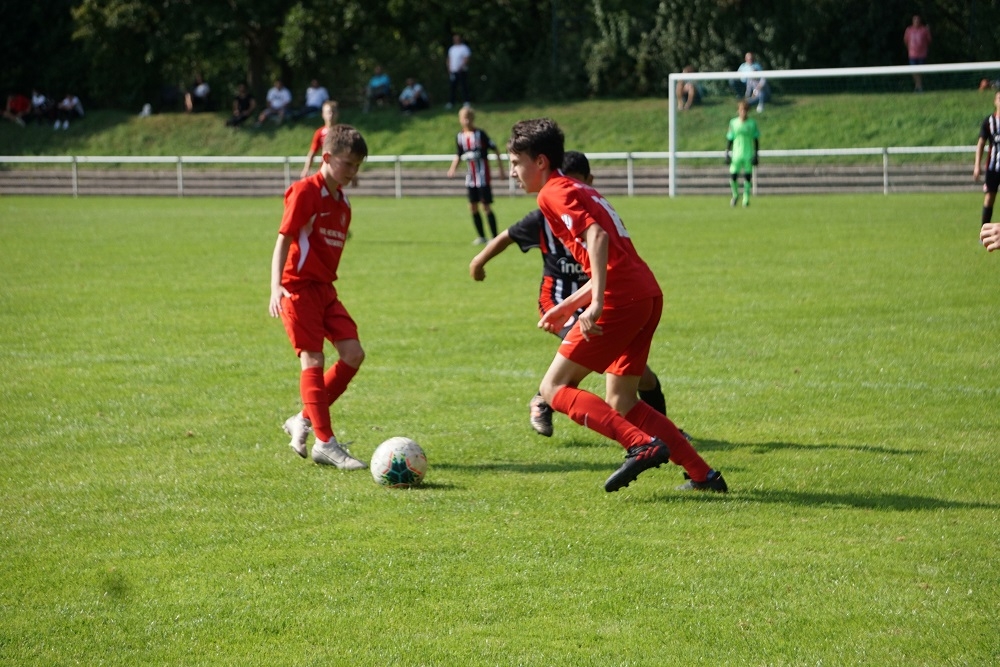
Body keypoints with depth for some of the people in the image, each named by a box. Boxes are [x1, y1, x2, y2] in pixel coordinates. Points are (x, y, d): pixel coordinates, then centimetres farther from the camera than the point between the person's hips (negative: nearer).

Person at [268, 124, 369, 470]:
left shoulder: (342, 201, 12)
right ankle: (325, 444, -7)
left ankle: (304, 421, 11)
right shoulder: (305, 192, -11)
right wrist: (276, 287, -26)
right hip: (298, 286, -8)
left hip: (324, 288, 8)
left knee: (353, 354, -1)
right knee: (313, 360, -8)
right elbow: (283, 239, -16)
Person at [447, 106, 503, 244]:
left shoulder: (480, 134, -11)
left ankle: (495, 237, -1)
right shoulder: (460, 136, 4)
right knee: (473, 207, 7)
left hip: (483, 175, -6)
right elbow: (458, 155, 13)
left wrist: (500, 166, -6)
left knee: (486, 206, -7)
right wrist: (453, 168, -4)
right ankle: (481, 236, 18)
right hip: (471, 177, 6)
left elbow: (495, 148, -5)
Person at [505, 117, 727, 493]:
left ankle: (643, 445, -17)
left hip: (620, 301, -9)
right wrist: (568, 306, 31)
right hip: (648, 294, 9)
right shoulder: (579, 191, 26)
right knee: (620, 404, 16)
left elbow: (597, 236, -20)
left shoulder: (553, 193, -3)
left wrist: (597, 303, -27)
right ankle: (703, 474, 9)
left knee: (554, 389, -2)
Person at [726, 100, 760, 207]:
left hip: (748, 155, -1)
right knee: (732, 177, -5)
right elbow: (729, 139, 8)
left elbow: (756, 140, 5)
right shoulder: (733, 123, 4)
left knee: (747, 177, -2)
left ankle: (746, 199, 6)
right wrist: (727, 153, 1)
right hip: (736, 154, 1)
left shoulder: (752, 123, 2)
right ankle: (735, 195, 20)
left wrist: (755, 155, -1)